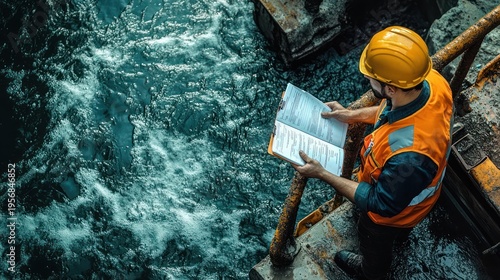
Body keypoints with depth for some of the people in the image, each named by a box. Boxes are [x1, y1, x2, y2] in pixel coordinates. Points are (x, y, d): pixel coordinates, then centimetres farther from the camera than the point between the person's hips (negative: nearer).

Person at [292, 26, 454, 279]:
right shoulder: (432, 81, -30)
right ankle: (401, 229, 78)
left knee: (375, 243, 31)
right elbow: (400, 109, -5)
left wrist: (323, 175, -32)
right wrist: (353, 115, -9)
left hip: (392, 208, -5)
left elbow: (381, 204, -32)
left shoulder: (409, 155, -52)